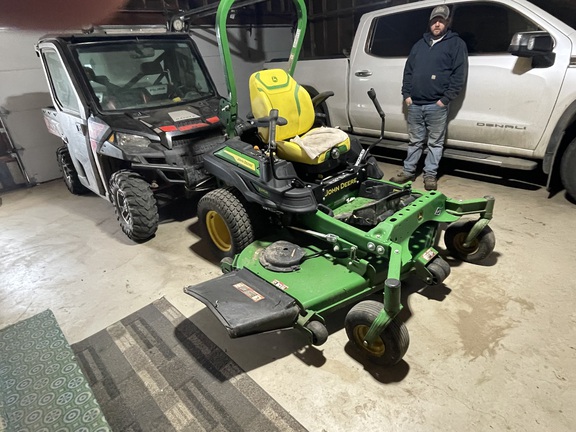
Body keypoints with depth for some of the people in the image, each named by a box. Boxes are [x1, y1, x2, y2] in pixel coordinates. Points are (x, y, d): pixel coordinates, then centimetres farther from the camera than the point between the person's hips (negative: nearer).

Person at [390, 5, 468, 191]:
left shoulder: (456, 43, 4)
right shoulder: (420, 44, 19)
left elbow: (459, 74, -4)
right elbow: (408, 70, 17)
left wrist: (445, 99, -12)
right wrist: (406, 94, 4)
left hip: (437, 105, -4)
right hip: (414, 104, 4)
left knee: (435, 143, 2)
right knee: (415, 141, 11)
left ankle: (430, 175, 10)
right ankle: (408, 171, 20)